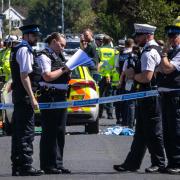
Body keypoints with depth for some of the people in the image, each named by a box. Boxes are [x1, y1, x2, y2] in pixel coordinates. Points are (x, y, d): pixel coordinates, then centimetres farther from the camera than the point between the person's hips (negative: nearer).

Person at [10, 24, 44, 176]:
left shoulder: (18, 49, 19)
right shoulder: (24, 50, -13)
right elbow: (24, 76, -19)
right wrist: (32, 98, -20)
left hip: (18, 95, 10)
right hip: (25, 96, -10)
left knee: (18, 132, 12)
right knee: (26, 131, -10)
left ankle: (17, 166, 15)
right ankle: (26, 166, -11)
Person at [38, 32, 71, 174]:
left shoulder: (60, 56, 19)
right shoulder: (44, 56, -8)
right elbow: (47, 76, -20)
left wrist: (69, 72, 10)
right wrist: (63, 70, -12)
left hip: (61, 96, 9)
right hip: (49, 97, -9)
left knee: (60, 132, 11)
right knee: (49, 132, -6)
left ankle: (58, 164, 17)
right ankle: (48, 166, -4)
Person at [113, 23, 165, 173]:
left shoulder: (148, 53, -17)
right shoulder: (155, 50, 15)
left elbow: (147, 77, -26)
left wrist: (133, 75, -10)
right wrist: (134, 74, 12)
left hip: (149, 97, -11)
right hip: (148, 97, 11)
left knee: (153, 132, -2)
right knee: (141, 132, 13)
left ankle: (159, 163, 5)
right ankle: (132, 163, 18)